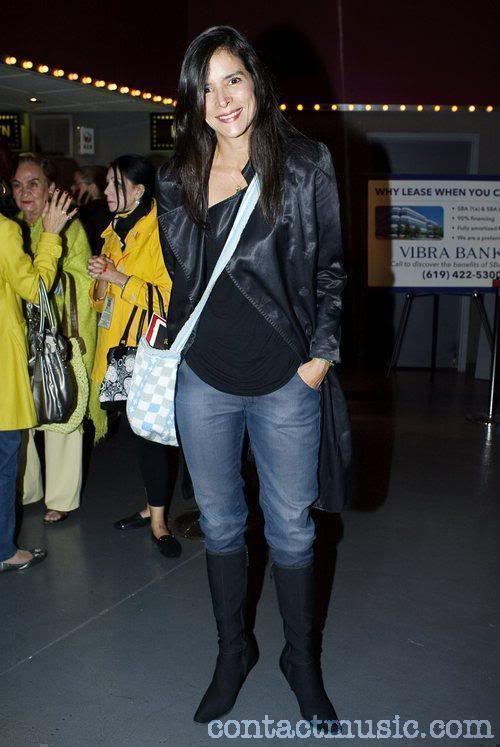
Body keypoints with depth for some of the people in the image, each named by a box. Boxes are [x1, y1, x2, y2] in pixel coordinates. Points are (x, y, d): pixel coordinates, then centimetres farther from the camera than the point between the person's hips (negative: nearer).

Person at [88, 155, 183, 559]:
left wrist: (119, 278, -18)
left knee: (153, 430, -6)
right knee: (137, 428, 13)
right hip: (119, 347, 8)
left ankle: (159, 517, 5)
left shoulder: (160, 232, -10)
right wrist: (101, 279, 0)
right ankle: (154, 507, 26)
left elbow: (171, 295, -19)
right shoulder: (115, 230, 16)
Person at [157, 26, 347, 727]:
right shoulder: (177, 178, 5)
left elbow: (330, 268, 1)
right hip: (202, 380, 3)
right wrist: (172, 345, 9)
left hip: (285, 382, -2)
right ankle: (234, 650, 36)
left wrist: (321, 353, -6)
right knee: (220, 523, 15)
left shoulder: (306, 165, -3)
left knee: (291, 527, 9)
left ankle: (302, 661, 31)